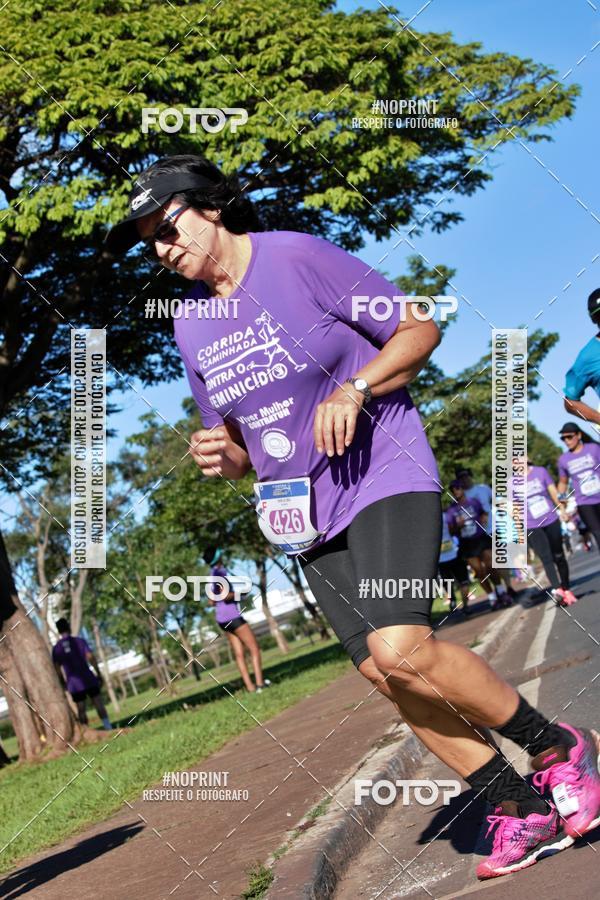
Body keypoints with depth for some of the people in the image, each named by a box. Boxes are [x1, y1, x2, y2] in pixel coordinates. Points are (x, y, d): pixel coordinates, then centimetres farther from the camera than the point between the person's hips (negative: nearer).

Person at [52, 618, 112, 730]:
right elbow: (91, 657, -8)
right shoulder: (80, 641, -1)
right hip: (88, 679, -1)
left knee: (81, 710, 5)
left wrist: (63, 683, 11)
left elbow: (57, 669, 1)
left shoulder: (56, 648, 3)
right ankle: (108, 728, -2)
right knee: (98, 704, 3)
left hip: (73, 684, 1)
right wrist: (98, 674, -2)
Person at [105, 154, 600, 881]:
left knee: (401, 649, -24)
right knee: (386, 676, 0)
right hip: (307, 513, 7)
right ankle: (520, 810, 12)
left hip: (385, 477, -6)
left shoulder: (299, 260, -10)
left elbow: (420, 329, -7)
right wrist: (222, 456, -5)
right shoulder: (192, 327, 9)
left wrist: (354, 388, -22)